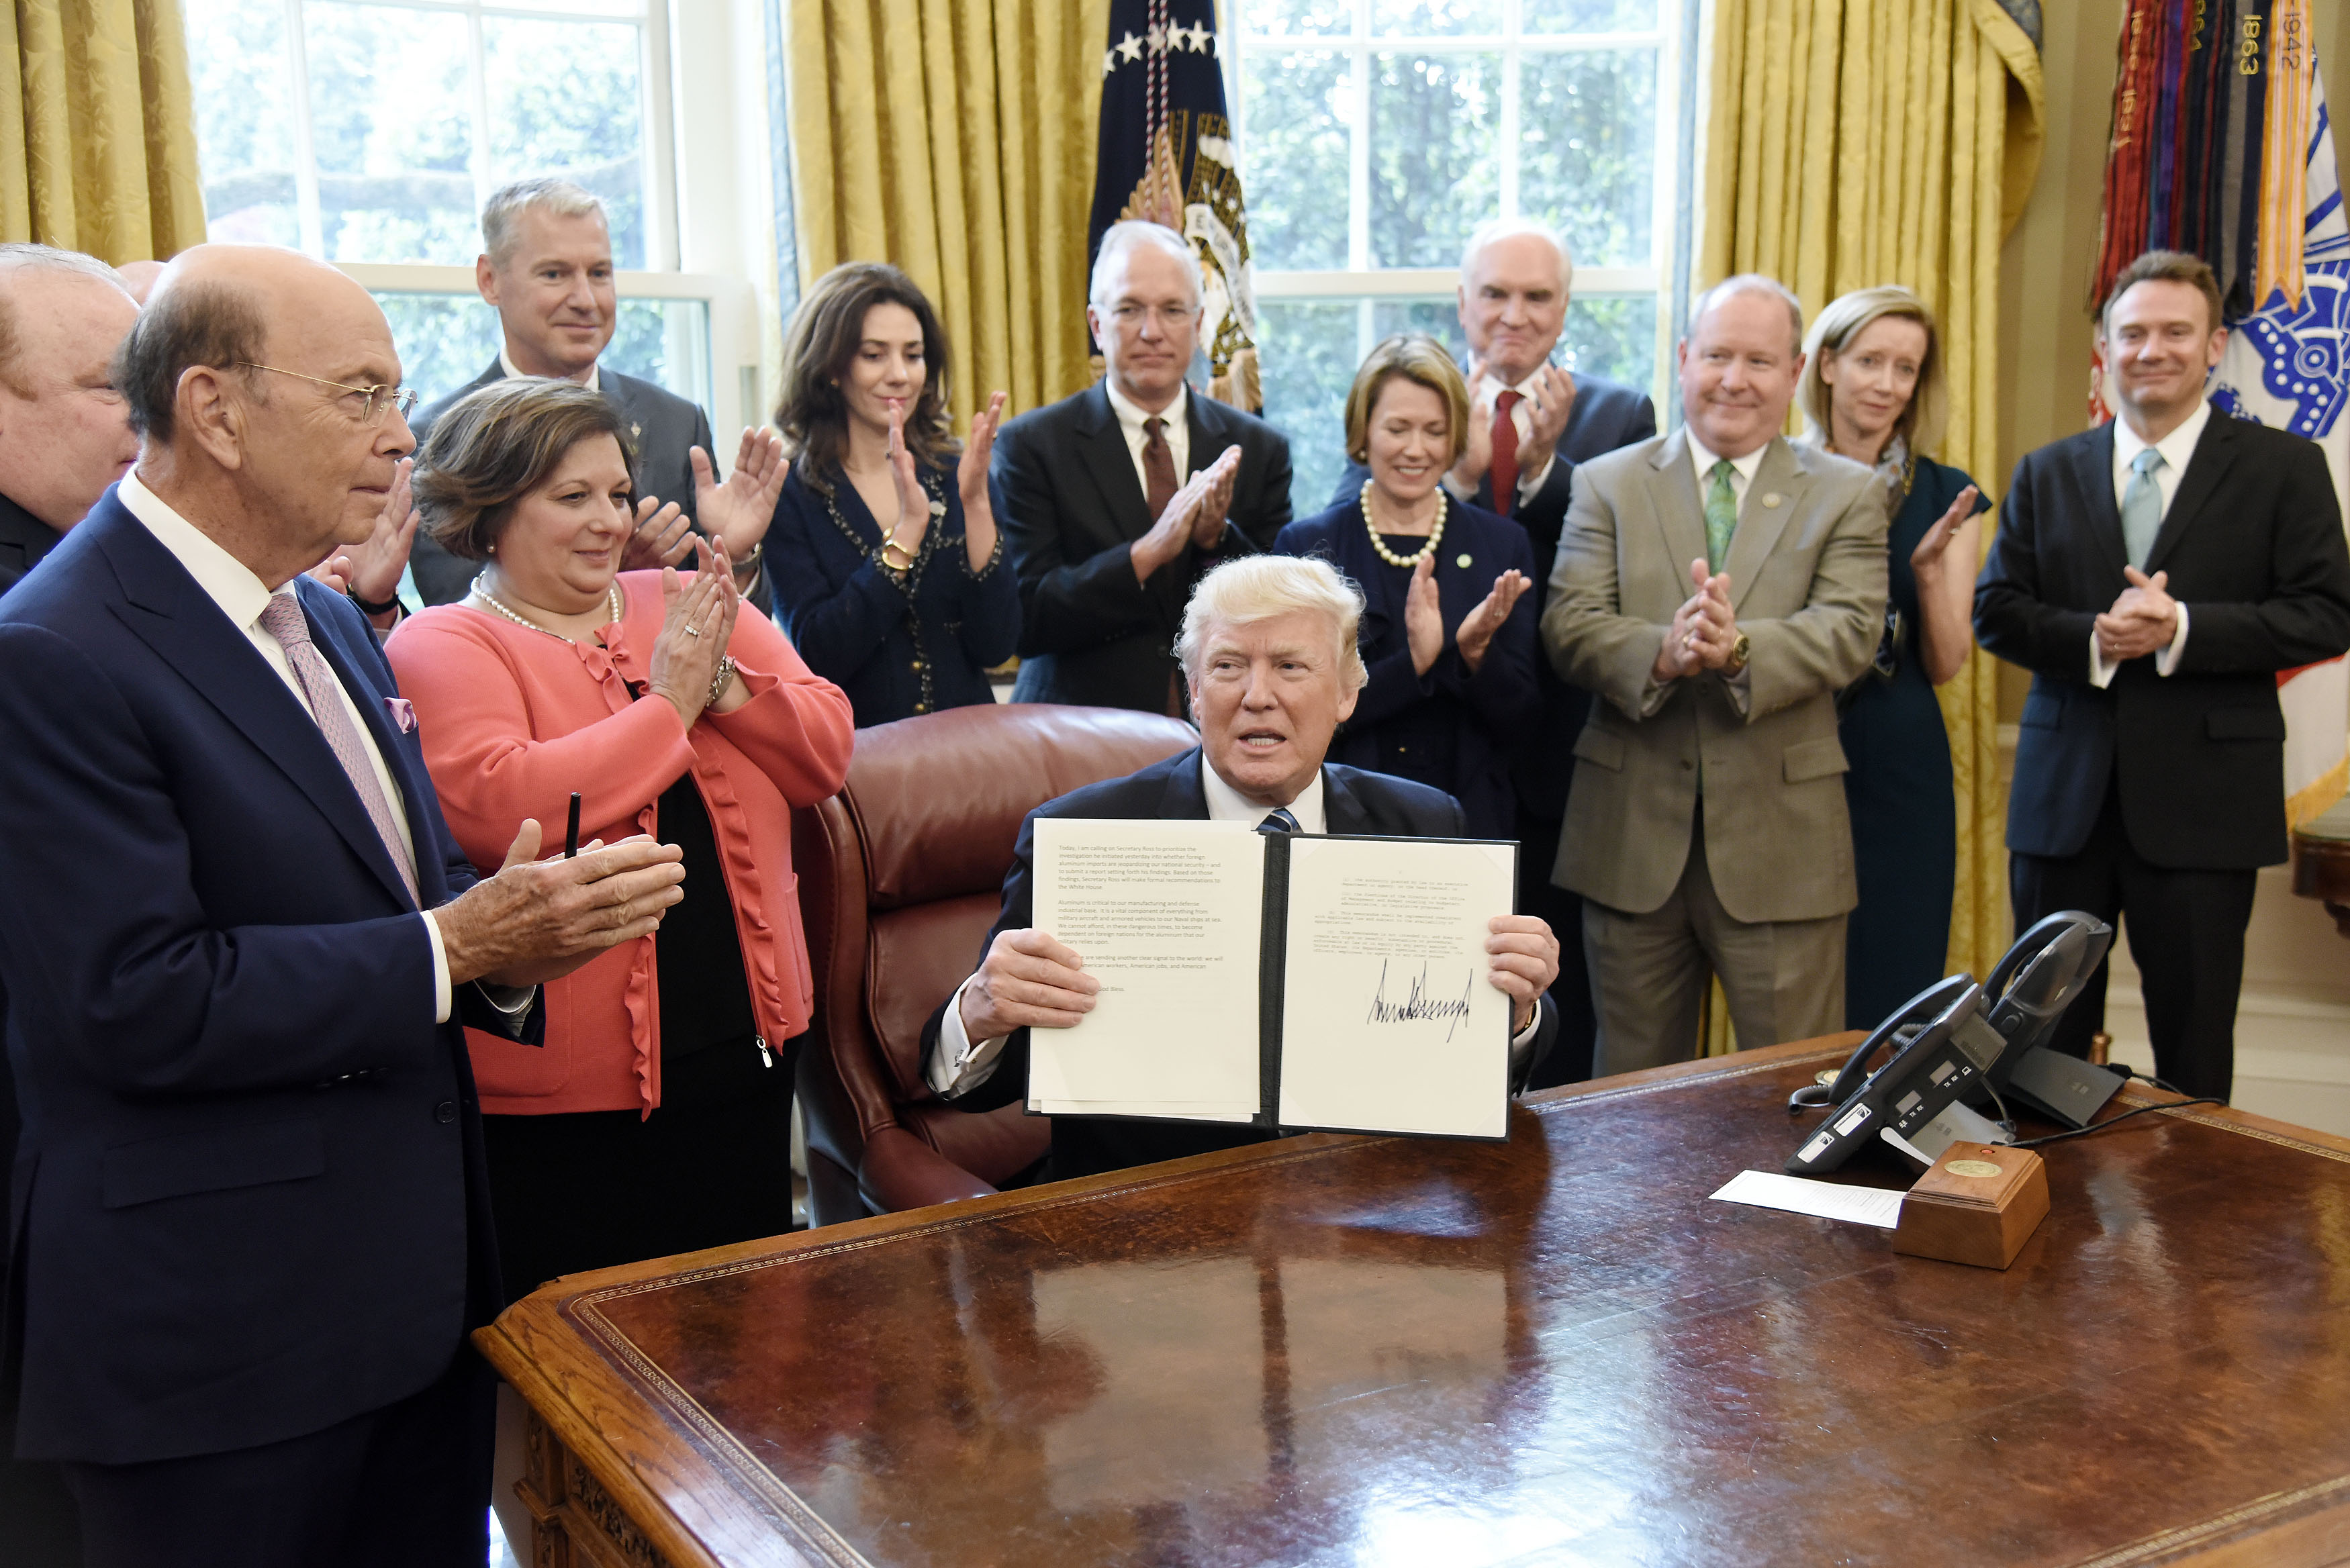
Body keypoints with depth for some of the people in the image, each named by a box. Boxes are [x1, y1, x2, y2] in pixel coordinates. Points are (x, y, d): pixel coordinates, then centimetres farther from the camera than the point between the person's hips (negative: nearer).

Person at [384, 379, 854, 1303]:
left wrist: (722, 683, -14)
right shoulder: (441, 646, -6)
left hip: (744, 1044, 5)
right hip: (563, 1087, -5)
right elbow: (494, 806, -23)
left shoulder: (688, 609, 10)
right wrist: (668, 704, -15)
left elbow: (828, 752, 4)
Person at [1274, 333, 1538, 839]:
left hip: (1469, 821, 2)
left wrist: (1476, 653, -17)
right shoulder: (1305, 546, -1)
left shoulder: (1502, 545, 5)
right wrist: (1412, 663, -21)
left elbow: (1518, 717, 2)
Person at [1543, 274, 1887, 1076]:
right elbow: (1568, 626, -4)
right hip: (1632, 833, 1)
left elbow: (1847, 633, -8)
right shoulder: (1607, 484, 8)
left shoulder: (1847, 495, 7)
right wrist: (1663, 654, -25)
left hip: (1781, 838, -1)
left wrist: (1738, 650, -27)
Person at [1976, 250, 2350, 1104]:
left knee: (2193, 1047, 7)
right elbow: (1995, 610, 3)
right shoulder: (2045, 474, 10)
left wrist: (2182, 629, -19)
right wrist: (2093, 637, -16)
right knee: (2045, 1038, 11)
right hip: (2065, 798, 3)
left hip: (2201, 805, -2)